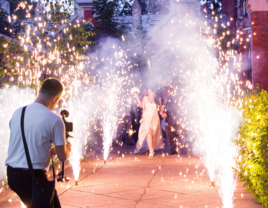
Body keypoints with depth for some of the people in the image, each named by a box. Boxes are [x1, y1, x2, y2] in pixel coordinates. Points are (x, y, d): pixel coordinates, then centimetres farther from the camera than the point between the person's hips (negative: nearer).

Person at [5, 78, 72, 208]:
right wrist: (68, 147, 18)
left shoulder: (17, 113, 7)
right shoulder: (55, 120, -10)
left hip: (11, 174, 7)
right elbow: (63, 157, -4)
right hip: (33, 177, -7)